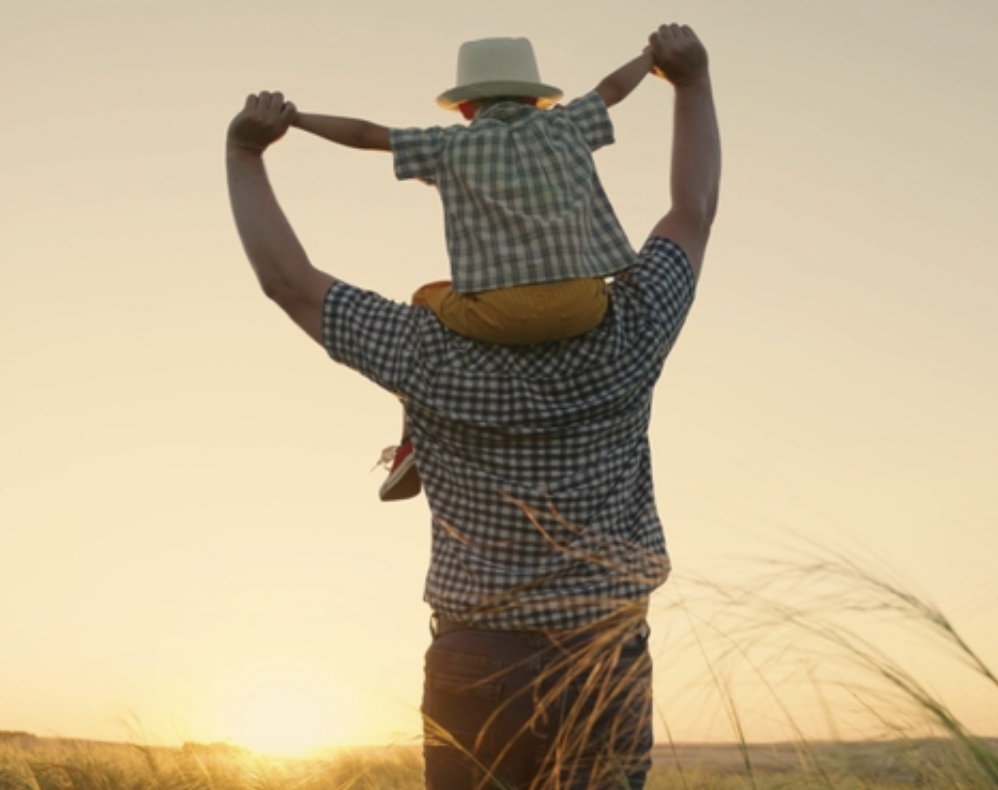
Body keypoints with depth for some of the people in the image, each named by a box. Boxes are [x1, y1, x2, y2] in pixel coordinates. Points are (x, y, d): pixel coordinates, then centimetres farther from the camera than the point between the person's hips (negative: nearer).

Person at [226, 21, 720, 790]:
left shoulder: (435, 355, -10)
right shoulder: (624, 344, -7)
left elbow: (287, 278, -3)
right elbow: (694, 212, 7)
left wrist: (244, 154, 5)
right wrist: (693, 81, 14)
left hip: (477, 669, -1)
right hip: (607, 668, 1)